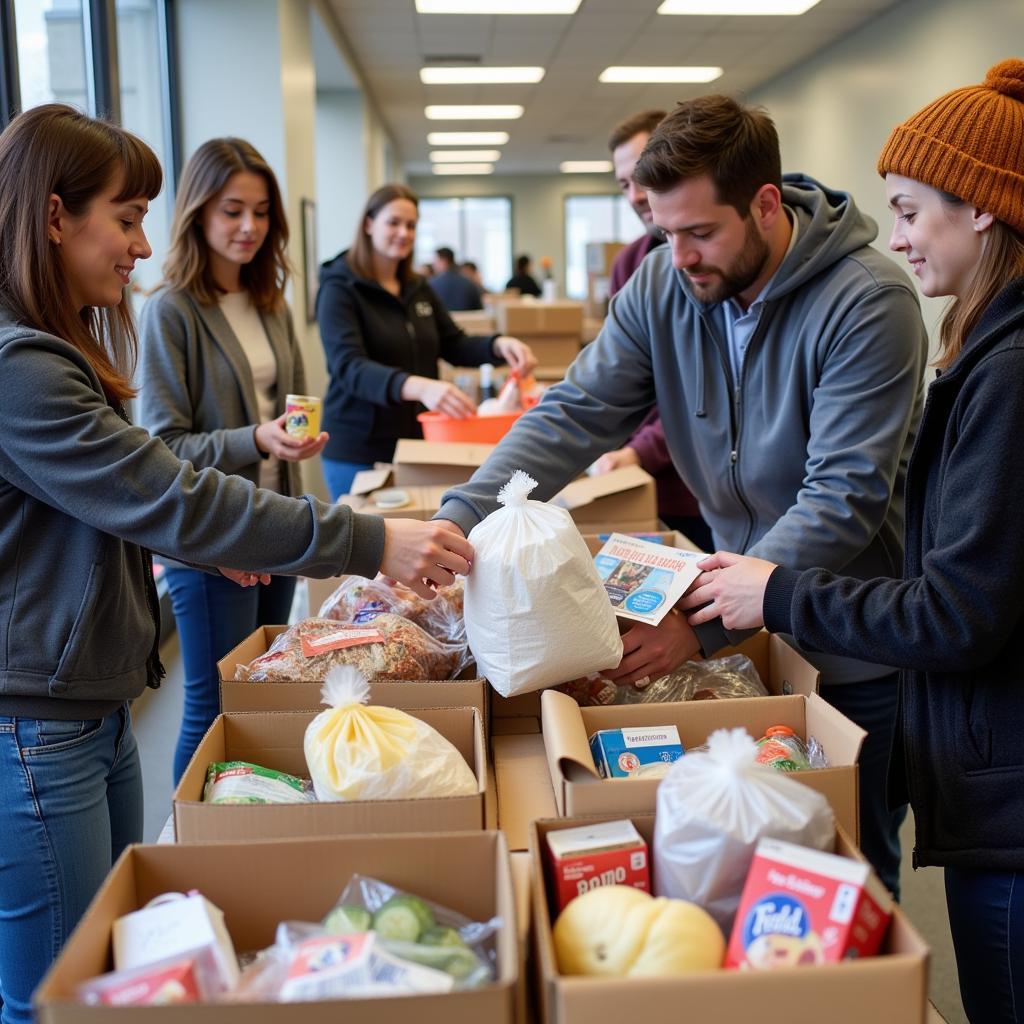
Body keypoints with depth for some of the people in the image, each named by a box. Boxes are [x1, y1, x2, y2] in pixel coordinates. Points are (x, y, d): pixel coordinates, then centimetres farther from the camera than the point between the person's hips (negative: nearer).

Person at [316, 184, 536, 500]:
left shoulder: (417, 288, 10)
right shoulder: (340, 288, -10)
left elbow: (454, 345, 13)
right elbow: (349, 368, -23)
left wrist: (498, 345, -11)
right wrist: (417, 386, -41)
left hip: (417, 443, 6)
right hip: (360, 452, -6)